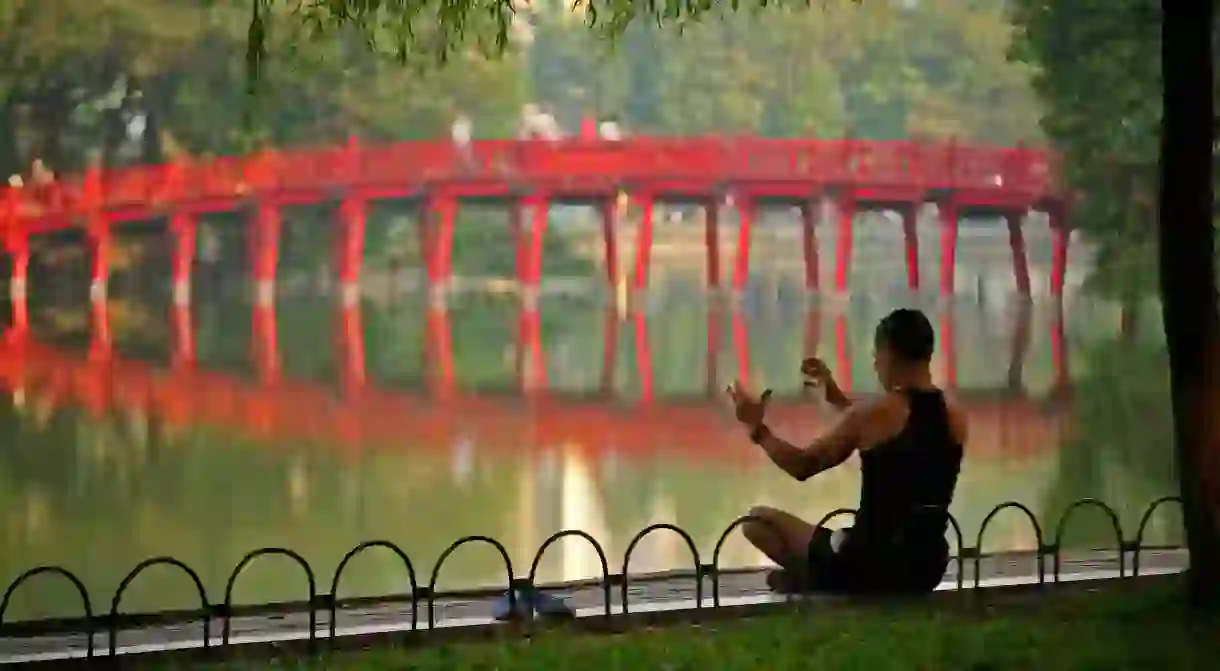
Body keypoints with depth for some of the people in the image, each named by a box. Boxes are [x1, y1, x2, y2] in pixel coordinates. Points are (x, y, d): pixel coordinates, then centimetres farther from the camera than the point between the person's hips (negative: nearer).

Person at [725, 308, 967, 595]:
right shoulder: (955, 418, 4)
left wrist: (757, 429, 10)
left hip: (868, 565, -6)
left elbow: (802, 466, -4)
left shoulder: (873, 414, -13)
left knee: (758, 520, 10)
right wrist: (838, 399, 30)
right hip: (926, 570, 6)